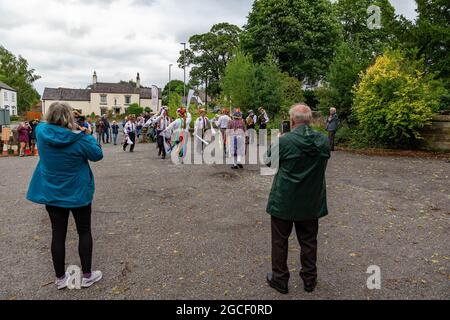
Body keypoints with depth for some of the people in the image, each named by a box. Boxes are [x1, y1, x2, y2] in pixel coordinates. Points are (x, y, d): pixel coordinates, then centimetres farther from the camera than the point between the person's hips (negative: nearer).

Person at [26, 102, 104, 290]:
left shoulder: (41, 132, -9)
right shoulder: (78, 139, -21)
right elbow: (98, 155, -8)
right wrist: (86, 135, -1)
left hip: (51, 194, 4)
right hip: (78, 193, -4)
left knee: (58, 234, 12)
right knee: (84, 232, 12)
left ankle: (60, 278, 25)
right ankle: (87, 275, 21)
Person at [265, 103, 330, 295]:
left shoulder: (284, 141, -19)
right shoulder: (323, 141, -6)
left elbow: (268, 161, -2)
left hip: (284, 200, -3)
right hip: (311, 200, 4)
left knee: (280, 241, 13)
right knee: (309, 241, 18)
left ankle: (279, 279, 26)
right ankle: (310, 279, 32)